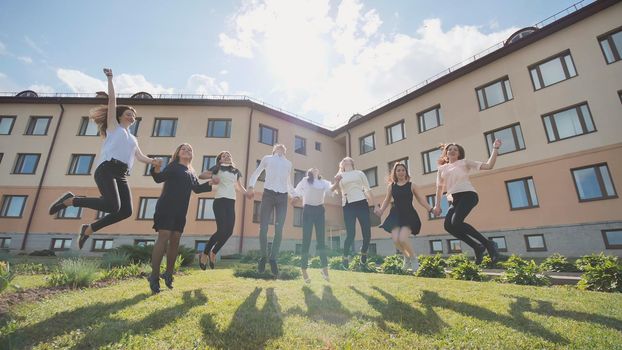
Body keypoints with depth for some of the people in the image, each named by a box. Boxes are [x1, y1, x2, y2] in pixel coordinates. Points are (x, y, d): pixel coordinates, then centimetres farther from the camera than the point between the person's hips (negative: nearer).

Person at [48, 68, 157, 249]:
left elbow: (140, 156, 28)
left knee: (126, 211, -10)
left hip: (121, 175, 6)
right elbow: (112, 100, 11)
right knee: (113, 206, -26)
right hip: (107, 169, -6)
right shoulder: (114, 126, 16)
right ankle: (70, 200, -3)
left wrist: (152, 161, 10)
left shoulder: (133, 138, 31)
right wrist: (110, 78, 11)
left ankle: (90, 229, 9)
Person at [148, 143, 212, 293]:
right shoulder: (173, 166, 1)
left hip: (181, 210, 6)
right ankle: (154, 276, -6)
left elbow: (197, 188, 19)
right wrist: (157, 169, -31)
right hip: (166, 207, -6)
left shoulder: (191, 173, 17)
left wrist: (210, 183, 9)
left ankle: (168, 274, 16)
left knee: (175, 241, 6)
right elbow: (159, 178, -11)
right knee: (163, 238, -12)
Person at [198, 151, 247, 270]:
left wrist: (247, 194, 11)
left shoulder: (236, 171, 20)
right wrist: (212, 176, -16)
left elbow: (239, 186, 28)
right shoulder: (217, 168, 8)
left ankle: (213, 253, 17)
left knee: (229, 231, -4)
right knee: (221, 230, -14)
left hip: (231, 202, 5)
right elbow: (201, 176, 3)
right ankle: (204, 254, 5)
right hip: (220, 200, -5)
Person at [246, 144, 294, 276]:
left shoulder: (288, 163, 23)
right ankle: (263, 256, 13)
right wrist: (250, 186, 1)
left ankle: (273, 259, 8)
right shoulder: (267, 159, 16)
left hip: (282, 197, 2)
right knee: (263, 228, -6)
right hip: (268, 194, -2)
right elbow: (256, 173, 16)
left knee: (279, 230, -4)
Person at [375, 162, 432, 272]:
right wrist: (380, 210, -3)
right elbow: (387, 200, 13)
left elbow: (420, 199, 9)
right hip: (396, 215, 2)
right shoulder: (391, 186, 8)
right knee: (395, 240, -14)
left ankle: (413, 258, 12)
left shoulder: (411, 185, 4)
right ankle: (407, 257, 20)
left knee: (402, 239, -20)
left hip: (408, 215, -2)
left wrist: (430, 209, 1)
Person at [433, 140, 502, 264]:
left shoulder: (464, 162, 12)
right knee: (448, 225, -15)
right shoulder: (442, 168, 21)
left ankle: (488, 243, -9)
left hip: (468, 194, -5)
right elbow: (440, 187, 19)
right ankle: (477, 247, -1)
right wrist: (437, 205, 13)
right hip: (454, 199, 5)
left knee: (456, 222, -26)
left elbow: (488, 166, 5)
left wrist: (495, 149, -2)